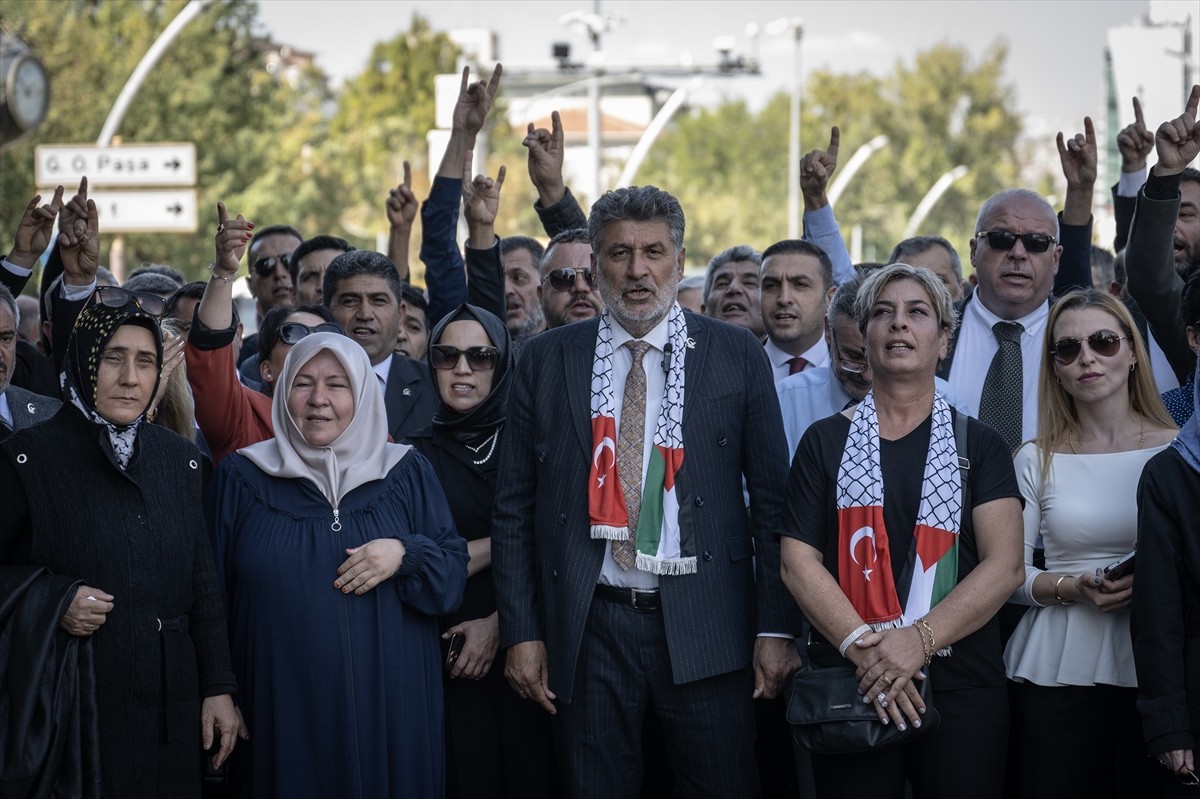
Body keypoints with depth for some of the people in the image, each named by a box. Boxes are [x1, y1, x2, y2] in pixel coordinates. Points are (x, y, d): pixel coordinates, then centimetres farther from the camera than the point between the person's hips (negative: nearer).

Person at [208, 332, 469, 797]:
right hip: (282, 711, -1)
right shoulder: (242, 478, 4)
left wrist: (405, 554, -14)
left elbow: (452, 577, 5)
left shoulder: (406, 474, 7)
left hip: (388, 708, 1)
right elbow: (210, 592, 5)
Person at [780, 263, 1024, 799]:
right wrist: (863, 648, -15)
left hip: (962, 688, 0)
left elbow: (1005, 565, -4)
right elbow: (798, 563, -1)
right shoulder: (825, 442, 8)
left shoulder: (978, 445, 7)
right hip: (848, 688, 0)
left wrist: (918, 640, -16)